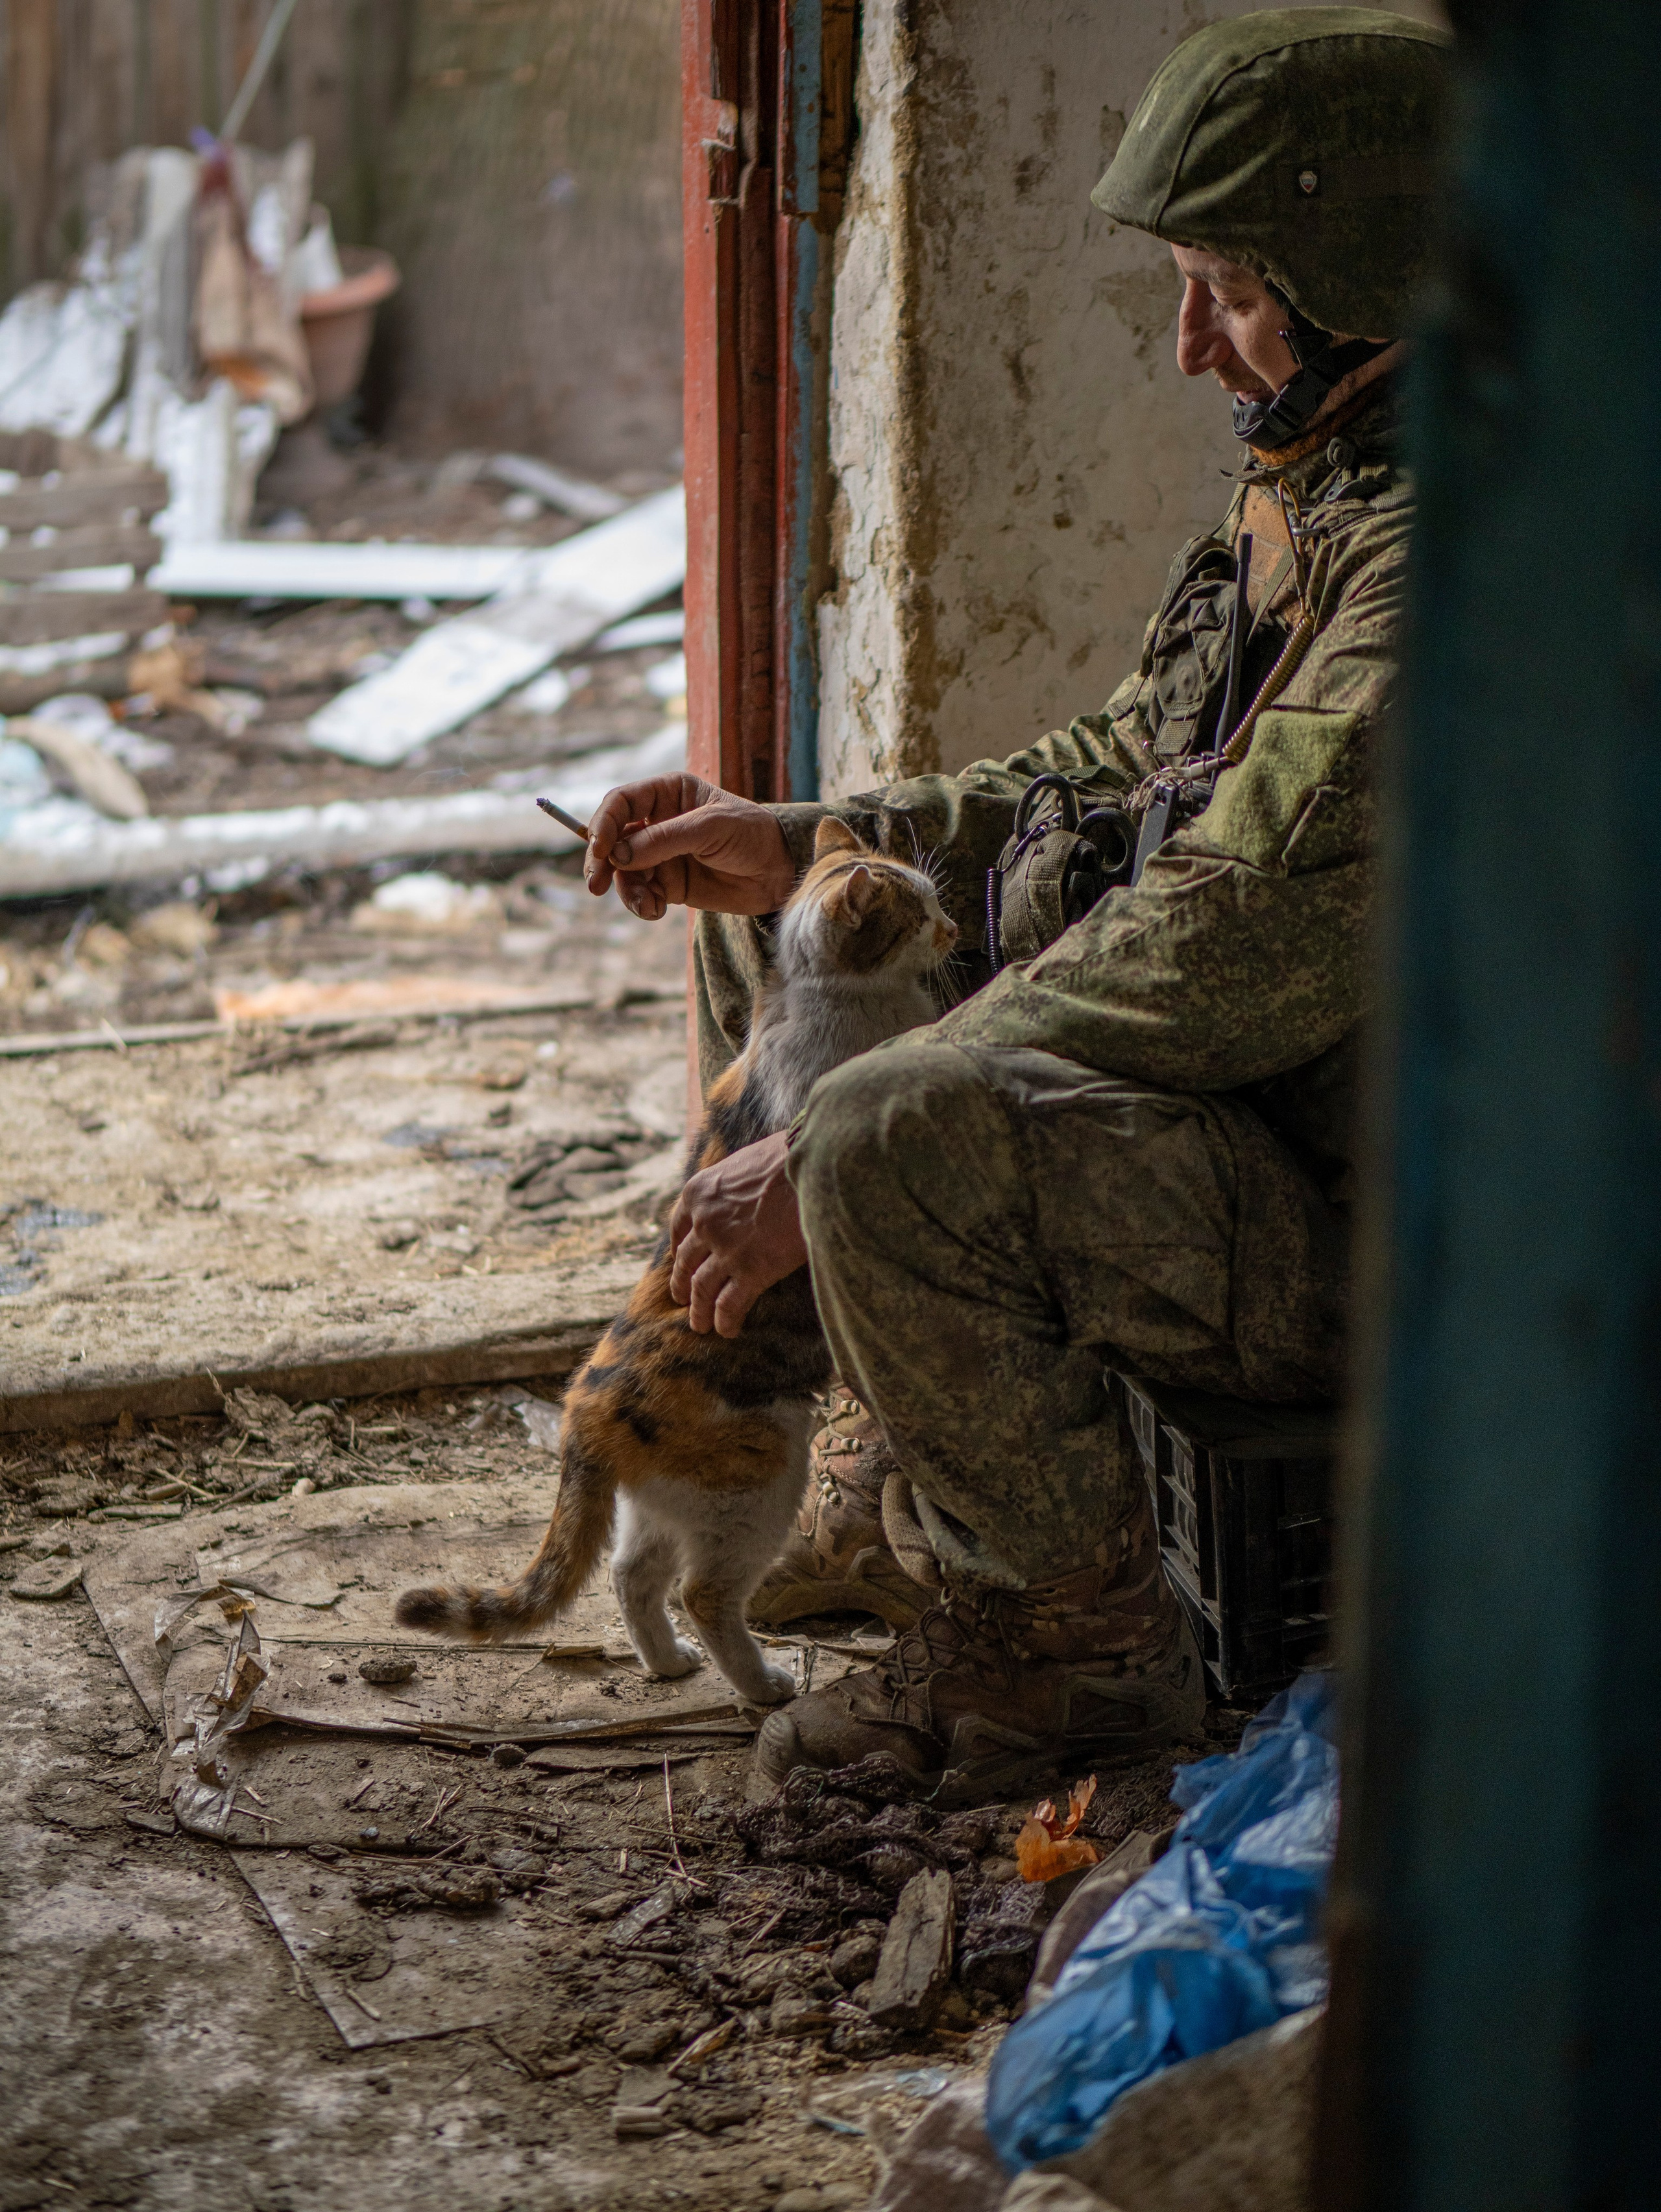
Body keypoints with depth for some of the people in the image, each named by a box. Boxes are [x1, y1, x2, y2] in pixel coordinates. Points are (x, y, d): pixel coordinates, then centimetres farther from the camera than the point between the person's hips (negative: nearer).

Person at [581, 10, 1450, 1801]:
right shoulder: (1308, 487, 8)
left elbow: (1227, 955, -30)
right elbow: (1121, 774, 17)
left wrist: (821, 1156, -25)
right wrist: (808, 846, 4)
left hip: (1388, 1230, -10)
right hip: (1275, 1111, 10)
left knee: (899, 1144, -34)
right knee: (760, 928, 14)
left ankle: (1074, 1644, -9)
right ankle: (898, 1483, 16)